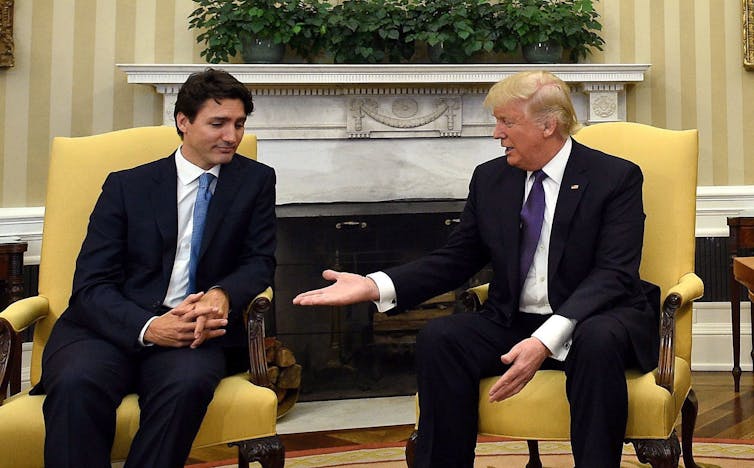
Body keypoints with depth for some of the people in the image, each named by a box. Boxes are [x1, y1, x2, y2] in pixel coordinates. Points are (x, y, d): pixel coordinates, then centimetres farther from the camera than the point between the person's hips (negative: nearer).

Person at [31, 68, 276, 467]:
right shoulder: (126, 186, 8)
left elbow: (259, 262, 8)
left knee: (188, 382, -34)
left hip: (195, 330, 0)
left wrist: (222, 295, -17)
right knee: (76, 382, -33)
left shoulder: (256, 181, 12)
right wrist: (147, 327, -21)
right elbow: (91, 285, 0)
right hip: (114, 326, 0)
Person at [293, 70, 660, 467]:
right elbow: (455, 260, 8)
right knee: (438, 338, -22)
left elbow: (612, 273, -16)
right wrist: (374, 286, -8)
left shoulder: (616, 178, -6)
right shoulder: (490, 178, 7)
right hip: (513, 324, 4)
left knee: (598, 339, -36)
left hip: (589, 321, -3)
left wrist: (547, 339, -31)